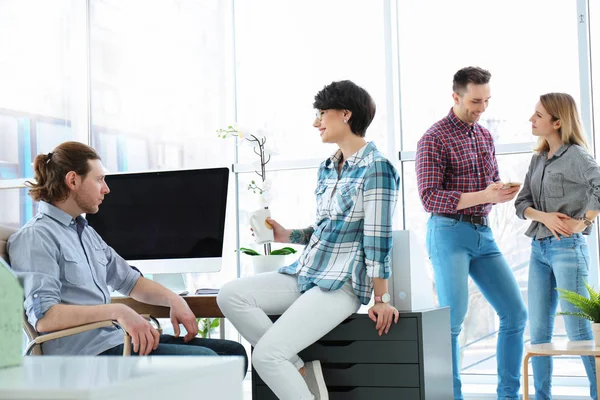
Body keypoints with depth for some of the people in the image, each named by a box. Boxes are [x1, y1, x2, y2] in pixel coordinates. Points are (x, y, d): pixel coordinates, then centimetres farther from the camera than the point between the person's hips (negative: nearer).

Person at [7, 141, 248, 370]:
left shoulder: (85, 231, 21)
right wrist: (117, 311, -30)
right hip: (88, 353, -9)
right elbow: (43, 317, -21)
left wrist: (172, 299, 8)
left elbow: (129, 280, 28)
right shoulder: (36, 237, -8)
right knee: (206, 361, -23)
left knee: (234, 352, 0)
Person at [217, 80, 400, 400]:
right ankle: (300, 371, -6)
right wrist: (287, 236, 8)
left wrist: (381, 299, -15)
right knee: (230, 295, -11)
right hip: (305, 274, 9)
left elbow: (377, 238, -15)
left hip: (341, 283, -9)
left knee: (267, 354, -22)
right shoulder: (327, 169, 15)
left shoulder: (375, 168, -11)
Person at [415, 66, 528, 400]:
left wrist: (504, 192, -5)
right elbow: (429, 198, -14)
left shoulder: (485, 136, 15)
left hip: (483, 234, 7)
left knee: (516, 312, 4)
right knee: (453, 319, -10)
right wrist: (482, 196, -22)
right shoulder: (435, 139, -7)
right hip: (450, 233, -7)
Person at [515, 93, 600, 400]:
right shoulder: (538, 160, 14)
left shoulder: (575, 155, -8)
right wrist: (544, 216, -10)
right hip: (539, 248, 7)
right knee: (538, 331, 8)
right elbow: (521, 203, 9)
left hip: (567, 248, -7)